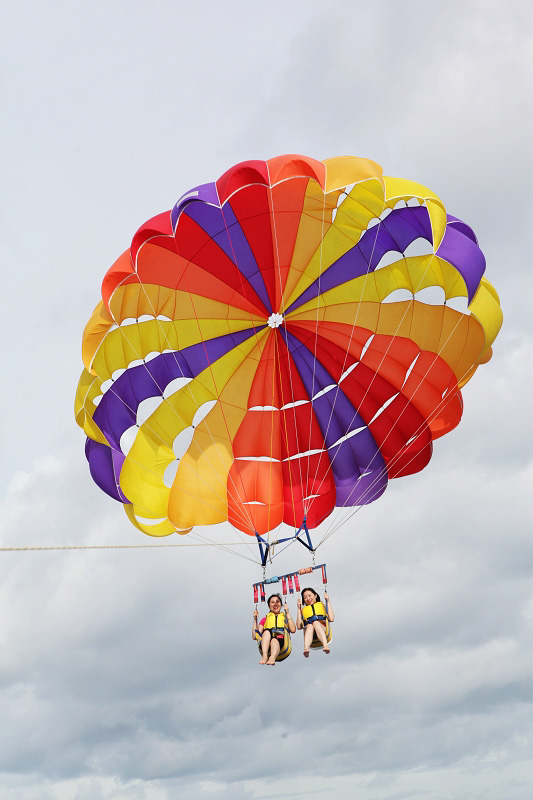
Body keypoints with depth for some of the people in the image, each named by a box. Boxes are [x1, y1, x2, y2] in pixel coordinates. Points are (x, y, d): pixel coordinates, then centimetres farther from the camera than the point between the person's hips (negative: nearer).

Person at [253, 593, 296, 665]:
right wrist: (255, 620, 11)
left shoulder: (285, 617, 30)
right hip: (266, 644, 1)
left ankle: (272, 657, -66)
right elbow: (254, 636, 18)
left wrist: (287, 613, 8)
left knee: (274, 641, -37)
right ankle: (264, 655, -53)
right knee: (267, 631, -33)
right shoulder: (265, 619, 32)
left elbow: (293, 630, 6)